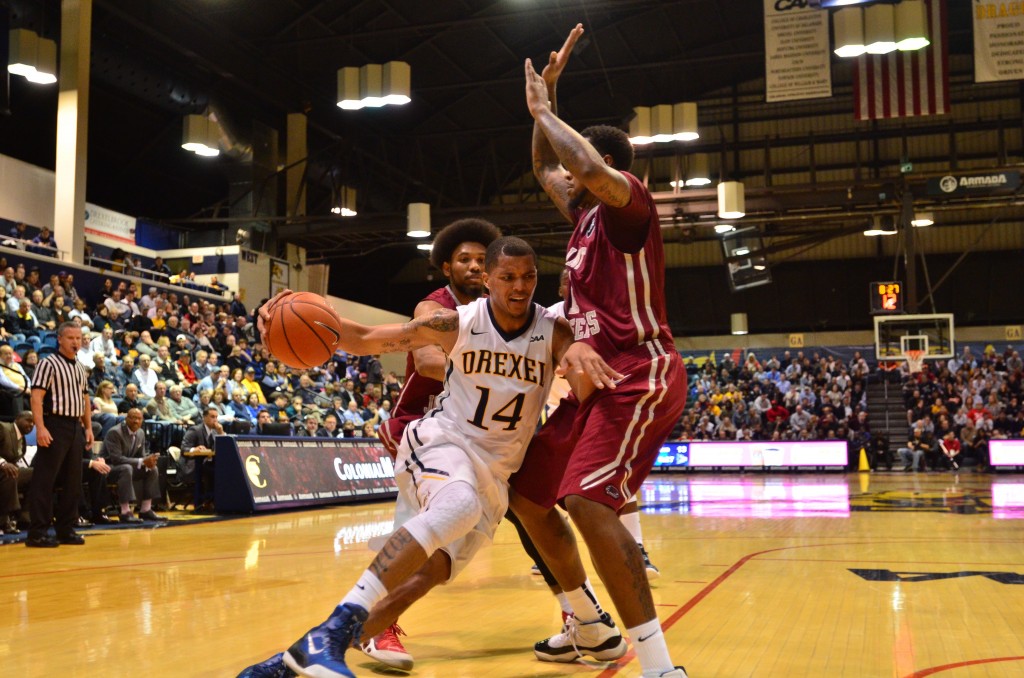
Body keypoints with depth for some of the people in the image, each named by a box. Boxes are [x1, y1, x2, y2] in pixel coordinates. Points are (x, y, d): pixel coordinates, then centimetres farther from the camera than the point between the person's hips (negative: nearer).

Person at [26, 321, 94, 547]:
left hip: (75, 428, 8)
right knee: (44, 481, -5)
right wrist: (40, 428, -22)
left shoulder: (80, 368, 16)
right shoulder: (48, 364, -6)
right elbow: (36, 397, -14)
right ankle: (37, 533, -1)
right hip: (55, 426, -8)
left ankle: (67, 530, 17)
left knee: (73, 482, 10)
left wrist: (88, 428, 15)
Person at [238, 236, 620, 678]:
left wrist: (582, 355, -48)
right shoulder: (458, 323, -11)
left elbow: (586, 396, -24)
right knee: (459, 504, -37)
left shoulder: (553, 332, -8)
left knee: (425, 571, -8)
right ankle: (334, 629, -43)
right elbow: (365, 339, -9)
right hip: (443, 439, -4)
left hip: (494, 471, 4)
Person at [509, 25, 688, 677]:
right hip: (597, 378, 10)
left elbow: (590, 165, -29)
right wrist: (546, 98, 23)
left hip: (642, 374, -10)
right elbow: (546, 169, 35)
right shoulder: (587, 214, 19)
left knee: (587, 500, -27)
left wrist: (543, 110, -13)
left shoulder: (629, 202, -6)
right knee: (528, 494, 13)